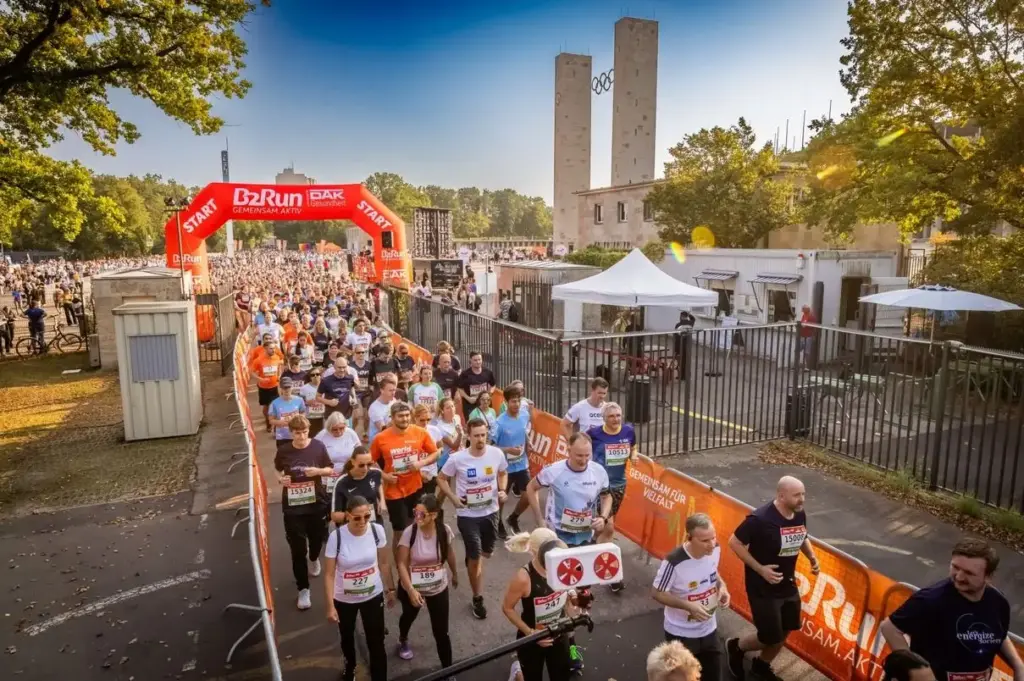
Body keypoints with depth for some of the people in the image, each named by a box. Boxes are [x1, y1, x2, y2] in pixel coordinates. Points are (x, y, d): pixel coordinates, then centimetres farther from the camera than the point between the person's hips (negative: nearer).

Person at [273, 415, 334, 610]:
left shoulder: (318, 447, -10)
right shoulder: (283, 451, -9)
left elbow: (330, 470, 1)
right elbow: (278, 471, 8)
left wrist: (318, 471, -20)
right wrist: (280, 479, -14)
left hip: (317, 503, 1)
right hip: (292, 506, -1)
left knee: (317, 538, 21)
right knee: (297, 548, 1)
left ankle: (314, 559, 57)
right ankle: (303, 589, 15)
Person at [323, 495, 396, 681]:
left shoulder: (377, 530, -20)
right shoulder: (336, 537, -26)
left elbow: (384, 563, -5)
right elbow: (330, 574, -16)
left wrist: (390, 589, 3)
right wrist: (330, 606, -14)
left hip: (373, 596, 0)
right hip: (344, 599, 0)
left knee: (376, 643, 3)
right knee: (347, 638, 26)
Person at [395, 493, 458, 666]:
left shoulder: (445, 531, -20)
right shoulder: (409, 532, -27)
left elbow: (449, 554, 0)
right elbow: (402, 564, -23)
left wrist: (454, 573, 15)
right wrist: (411, 590, -33)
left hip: (438, 587, 0)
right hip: (412, 587, 0)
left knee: (441, 632, 2)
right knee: (409, 616, 30)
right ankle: (403, 641, 63)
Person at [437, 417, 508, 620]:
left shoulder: (496, 454, -12)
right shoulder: (457, 458, -19)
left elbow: (503, 473, 8)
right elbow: (441, 478, -3)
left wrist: (502, 490, -9)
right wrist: (453, 497, -16)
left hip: (491, 512, 3)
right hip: (467, 515, -3)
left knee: (487, 552, 23)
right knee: (475, 557, 2)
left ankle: (471, 559, 59)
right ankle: (478, 598, 22)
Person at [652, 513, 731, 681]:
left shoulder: (715, 550, -14)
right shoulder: (675, 562, -32)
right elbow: (657, 594, -19)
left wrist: (722, 586, -12)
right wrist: (688, 606, -30)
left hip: (709, 629, 5)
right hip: (681, 634, -5)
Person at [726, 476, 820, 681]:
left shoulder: (800, 515, -7)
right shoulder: (760, 519, -29)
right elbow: (734, 542, -20)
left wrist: (812, 557, -4)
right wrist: (760, 569, -24)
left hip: (788, 584, 7)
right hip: (762, 588, -7)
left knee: (785, 630, 19)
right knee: (770, 637, 0)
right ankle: (735, 647, 31)